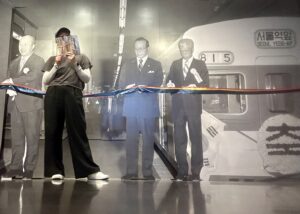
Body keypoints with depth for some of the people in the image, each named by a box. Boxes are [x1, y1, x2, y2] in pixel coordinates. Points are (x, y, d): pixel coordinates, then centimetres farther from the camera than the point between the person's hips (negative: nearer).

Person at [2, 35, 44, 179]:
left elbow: (33, 76, -16)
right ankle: (15, 167, 15)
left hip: (32, 105, -6)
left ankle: (29, 169, 6)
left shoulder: (38, 61, 1)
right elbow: (9, 80, 18)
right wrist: (10, 89, -3)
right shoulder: (14, 63, 20)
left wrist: (12, 81, -18)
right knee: (16, 137, 7)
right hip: (16, 105, 6)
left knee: (32, 137, -1)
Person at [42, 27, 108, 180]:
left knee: (77, 131, -8)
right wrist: (56, 65, 3)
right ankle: (55, 170, 5)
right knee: (52, 132, -3)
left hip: (73, 94, -2)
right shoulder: (52, 59, 22)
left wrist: (75, 65, -2)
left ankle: (90, 170, -6)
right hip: (53, 95, 2)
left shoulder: (81, 57, 19)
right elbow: (45, 81, 12)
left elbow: (87, 78, 9)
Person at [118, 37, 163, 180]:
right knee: (131, 139, 1)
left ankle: (147, 171, 11)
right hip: (131, 107, 2)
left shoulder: (156, 65, 12)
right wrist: (127, 87, -10)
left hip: (148, 107, -1)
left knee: (148, 140, 1)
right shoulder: (127, 65, 18)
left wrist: (146, 88, -16)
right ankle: (131, 171, 11)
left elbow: (158, 85, 2)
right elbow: (121, 84, 12)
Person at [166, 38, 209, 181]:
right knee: (179, 140, 5)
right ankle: (182, 172, 15)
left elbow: (206, 85, 2)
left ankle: (196, 172, 9)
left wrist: (195, 86, -17)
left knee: (196, 139, -1)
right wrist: (170, 85, -8)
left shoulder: (200, 65, 8)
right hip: (178, 106, 3)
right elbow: (169, 81, 14)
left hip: (193, 106, -2)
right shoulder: (175, 64, 17)